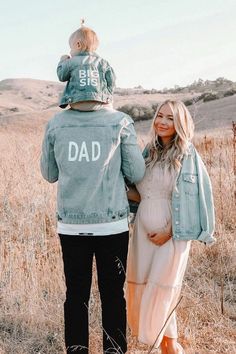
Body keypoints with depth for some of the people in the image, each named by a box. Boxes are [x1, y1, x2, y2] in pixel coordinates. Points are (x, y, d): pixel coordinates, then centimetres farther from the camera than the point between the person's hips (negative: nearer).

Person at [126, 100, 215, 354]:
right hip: (143, 230, 6)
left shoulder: (188, 156, -8)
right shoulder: (149, 152, 8)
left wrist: (169, 232, -14)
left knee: (161, 290, -1)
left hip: (172, 233, -5)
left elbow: (197, 199, -10)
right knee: (140, 287, 7)